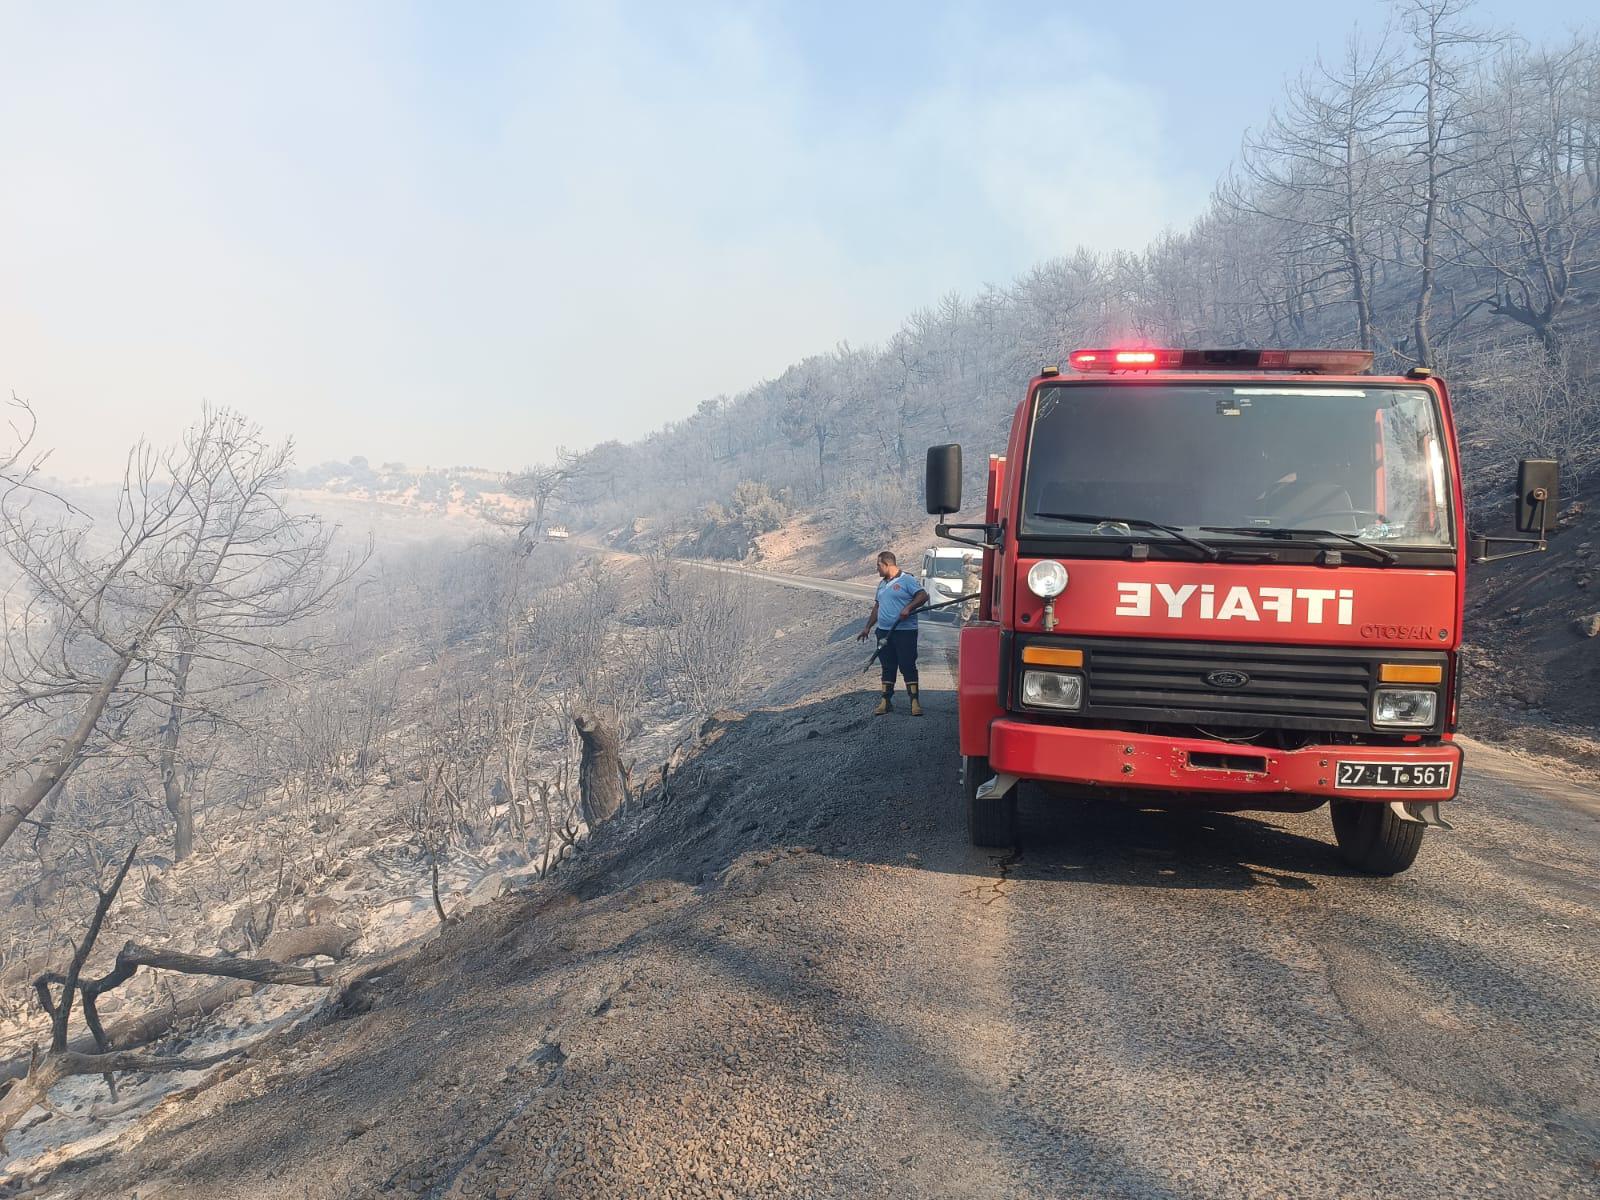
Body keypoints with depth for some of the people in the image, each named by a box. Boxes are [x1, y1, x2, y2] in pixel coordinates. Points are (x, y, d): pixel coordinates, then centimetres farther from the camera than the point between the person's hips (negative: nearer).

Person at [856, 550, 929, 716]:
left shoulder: (907, 580, -6)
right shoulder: (882, 584, 18)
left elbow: (923, 596, -14)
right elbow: (877, 607, 23)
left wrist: (908, 608, -27)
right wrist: (868, 628, 20)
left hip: (905, 631, -7)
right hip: (884, 632, 7)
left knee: (908, 666, -5)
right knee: (887, 668, 10)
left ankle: (915, 701, -1)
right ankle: (886, 701, 15)